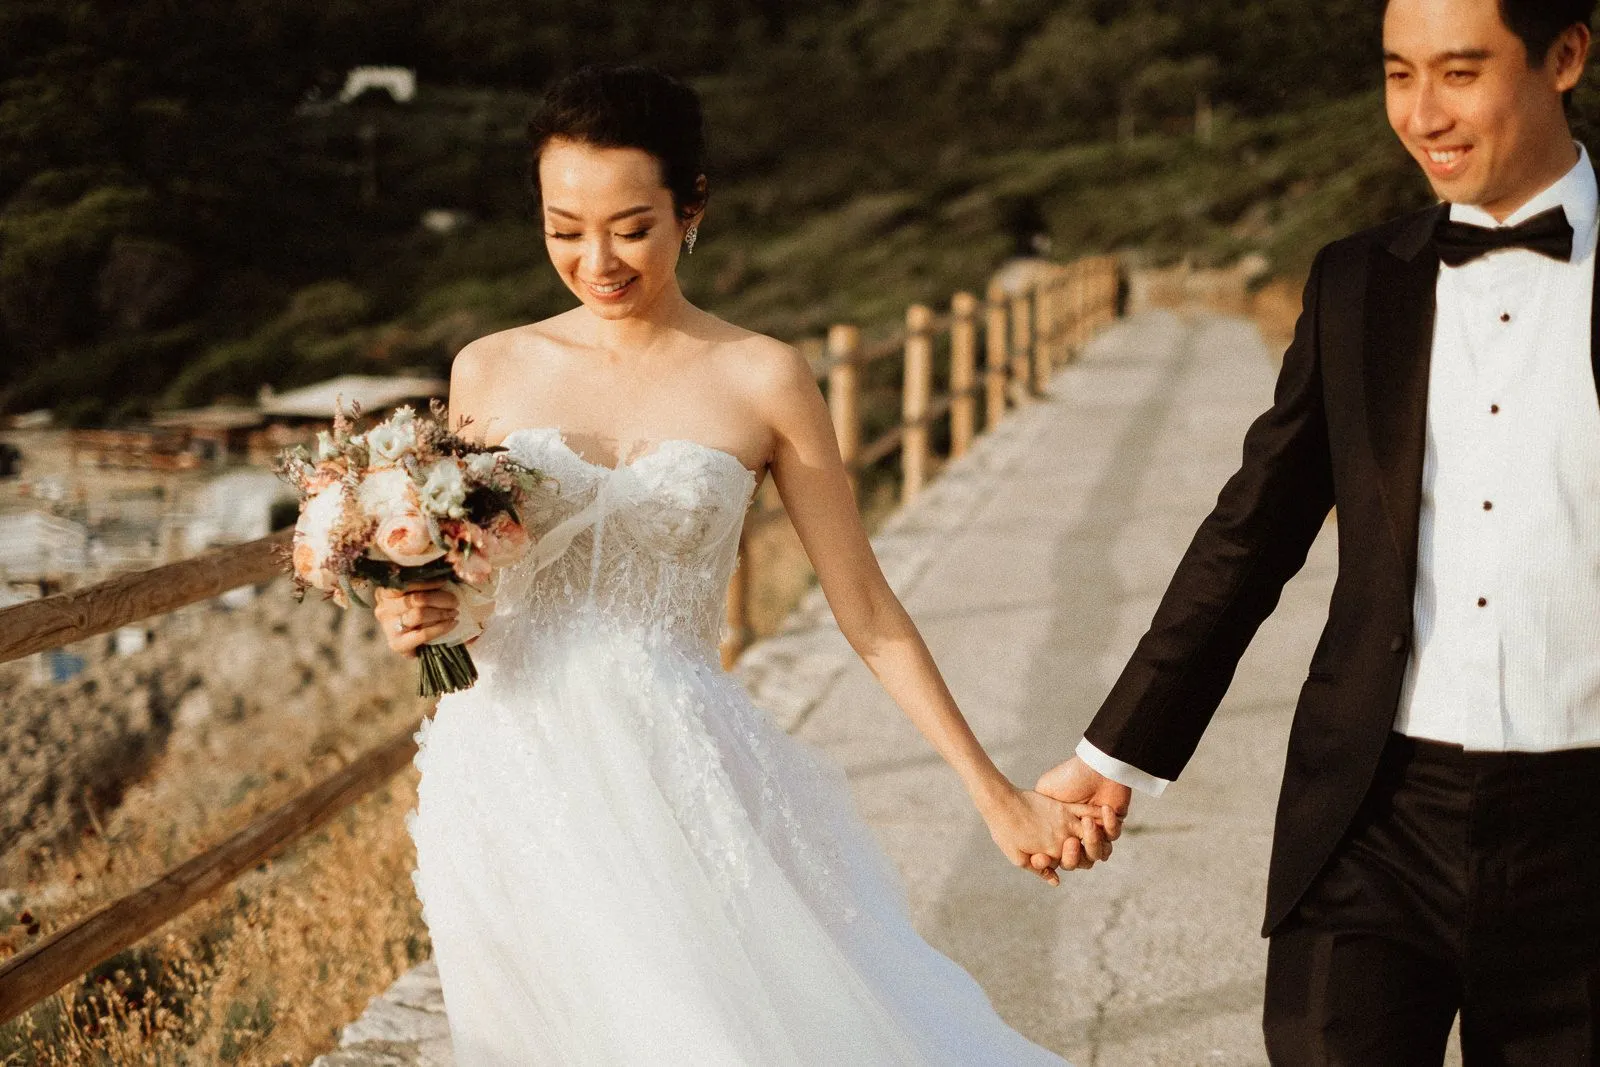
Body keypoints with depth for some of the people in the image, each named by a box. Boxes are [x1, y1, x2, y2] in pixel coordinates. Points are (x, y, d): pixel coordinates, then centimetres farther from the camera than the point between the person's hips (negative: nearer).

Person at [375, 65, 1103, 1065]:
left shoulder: (763, 380, -2)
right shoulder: (491, 370, 5)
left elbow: (869, 613, 3)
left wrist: (997, 796, 2)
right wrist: (414, 618, -7)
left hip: (679, 788, -2)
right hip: (512, 783, 2)